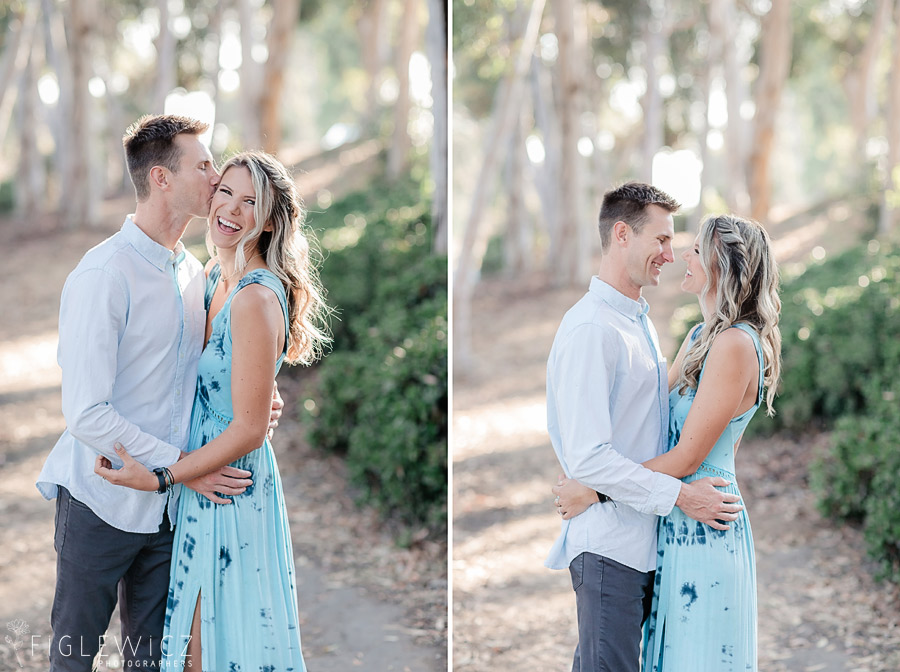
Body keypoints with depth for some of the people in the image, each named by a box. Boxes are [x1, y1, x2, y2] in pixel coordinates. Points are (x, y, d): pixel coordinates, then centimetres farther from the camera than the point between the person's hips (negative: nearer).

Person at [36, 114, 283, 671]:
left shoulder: (194, 272, 8)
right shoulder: (104, 275, -17)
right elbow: (86, 414, -21)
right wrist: (181, 464, -20)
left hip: (168, 505, 6)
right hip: (102, 504, -6)